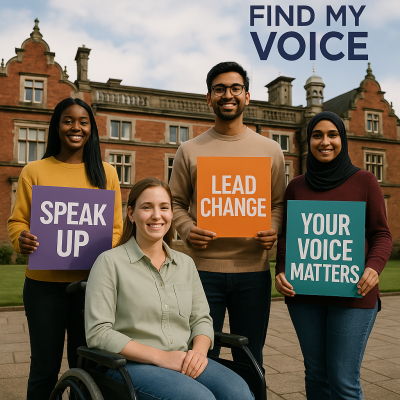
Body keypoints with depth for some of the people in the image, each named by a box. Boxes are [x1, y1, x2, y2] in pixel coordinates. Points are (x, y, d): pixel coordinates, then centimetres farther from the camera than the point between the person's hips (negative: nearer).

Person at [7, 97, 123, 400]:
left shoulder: (106, 172, 6)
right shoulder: (34, 171, 2)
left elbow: (116, 227, 4)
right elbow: (17, 221, 2)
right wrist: (21, 240, -20)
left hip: (91, 282, 1)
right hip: (43, 283, -1)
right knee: (44, 366, 10)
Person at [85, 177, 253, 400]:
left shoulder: (186, 263, 12)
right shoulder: (110, 262, -4)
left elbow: (201, 319, 12)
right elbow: (98, 333, -10)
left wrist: (199, 351, -10)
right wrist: (160, 356, -17)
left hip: (184, 363, 5)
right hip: (132, 365, -4)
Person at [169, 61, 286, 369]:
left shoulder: (270, 150, 8)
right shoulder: (190, 150, 5)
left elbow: (279, 203, 9)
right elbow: (176, 203, 5)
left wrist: (273, 230, -11)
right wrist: (188, 230, -14)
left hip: (253, 269, 1)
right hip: (204, 267, 0)